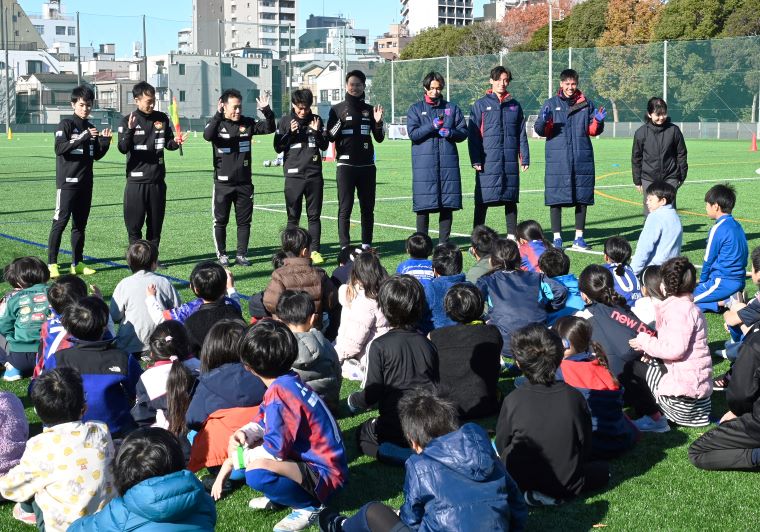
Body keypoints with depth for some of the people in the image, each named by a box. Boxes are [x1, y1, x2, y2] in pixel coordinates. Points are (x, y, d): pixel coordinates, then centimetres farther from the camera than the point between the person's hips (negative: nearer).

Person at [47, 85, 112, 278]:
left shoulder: (90, 127, 14)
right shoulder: (66, 124, -4)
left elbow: (97, 156, 17)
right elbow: (59, 148, -18)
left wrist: (105, 141, -2)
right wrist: (83, 137, -26)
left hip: (85, 183, 6)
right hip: (67, 182, -6)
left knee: (80, 224, 9)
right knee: (60, 222, -9)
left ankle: (77, 263, 14)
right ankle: (52, 264, -7)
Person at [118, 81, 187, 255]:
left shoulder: (162, 119, 5)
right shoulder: (127, 121, -3)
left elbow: (167, 144, 12)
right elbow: (123, 149, -12)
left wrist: (175, 142, -11)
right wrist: (130, 130, -29)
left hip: (158, 180, 3)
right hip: (136, 181, -3)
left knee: (156, 223, 9)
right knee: (134, 223, -1)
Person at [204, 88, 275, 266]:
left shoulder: (248, 123, 4)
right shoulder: (217, 123, -5)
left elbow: (269, 128, -2)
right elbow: (207, 136, -26)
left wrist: (266, 111, -20)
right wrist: (218, 115, -40)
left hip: (244, 182, 3)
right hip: (223, 183, -3)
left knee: (244, 221, 6)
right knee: (220, 220, 5)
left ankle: (241, 254, 15)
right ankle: (222, 254, 17)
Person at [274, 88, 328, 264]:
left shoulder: (316, 120, 8)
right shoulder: (285, 121, 3)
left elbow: (324, 146, 9)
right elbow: (278, 147, 2)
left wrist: (317, 132, -8)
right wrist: (290, 133, -13)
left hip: (314, 175, 1)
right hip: (293, 175, -1)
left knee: (314, 215, 3)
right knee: (293, 216, 2)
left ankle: (314, 250, 8)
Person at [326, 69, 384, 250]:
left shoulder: (369, 110, 12)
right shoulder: (337, 109, 4)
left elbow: (379, 138, 12)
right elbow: (330, 137, -2)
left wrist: (378, 122, -6)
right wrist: (341, 121, -17)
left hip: (367, 164, 3)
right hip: (346, 165, -3)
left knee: (368, 207, 6)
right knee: (345, 208, -6)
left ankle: (366, 245, 13)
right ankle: (345, 247, -5)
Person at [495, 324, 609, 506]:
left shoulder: (513, 401, -17)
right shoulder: (574, 397, -12)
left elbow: (502, 448, -3)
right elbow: (586, 446, 0)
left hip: (521, 484, 0)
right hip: (568, 486, 1)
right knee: (603, 470, 27)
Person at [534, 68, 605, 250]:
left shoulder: (586, 104, 10)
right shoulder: (551, 104, 5)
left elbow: (593, 131, 10)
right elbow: (540, 130, 0)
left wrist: (598, 121, -10)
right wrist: (544, 121, -21)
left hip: (582, 159, 2)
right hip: (557, 159, -2)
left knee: (582, 198, 5)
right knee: (555, 198, -2)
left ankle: (579, 237, 14)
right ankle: (557, 237, 6)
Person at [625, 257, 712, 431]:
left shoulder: (680, 309, -16)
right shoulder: (686, 306, 18)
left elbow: (676, 349, -25)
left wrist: (645, 342, -12)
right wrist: (652, 351, 2)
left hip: (684, 388, -10)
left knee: (629, 369, -1)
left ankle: (655, 417, -4)